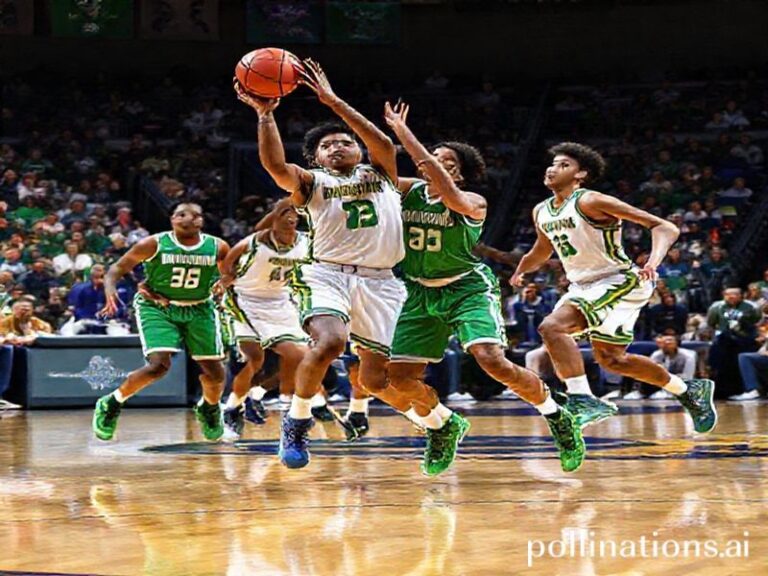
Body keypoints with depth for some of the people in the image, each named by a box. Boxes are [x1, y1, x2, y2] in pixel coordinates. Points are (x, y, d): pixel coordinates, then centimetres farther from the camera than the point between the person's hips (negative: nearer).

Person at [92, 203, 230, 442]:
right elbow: (117, 268, -12)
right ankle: (111, 403, -1)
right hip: (156, 307, -3)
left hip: (198, 309, 4)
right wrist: (110, 290, -31)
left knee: (214, 371, 0)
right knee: (159, 364, -23)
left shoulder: (218, 247, -9)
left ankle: (209, 408, 36)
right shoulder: (154, 244, -16)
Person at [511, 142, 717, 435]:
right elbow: (542, 250, 28)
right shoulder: (541, 212, 5)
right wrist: (520, 272, 8)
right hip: (582, 287, 9)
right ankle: (690, 391, 35)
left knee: (552, 327, -27)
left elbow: (664, 227, -21)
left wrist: (653, 262, -38)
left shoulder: (589, 202, -19)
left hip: (620, 282, -9)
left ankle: (582, 400, -25)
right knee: (611, 359, 19)